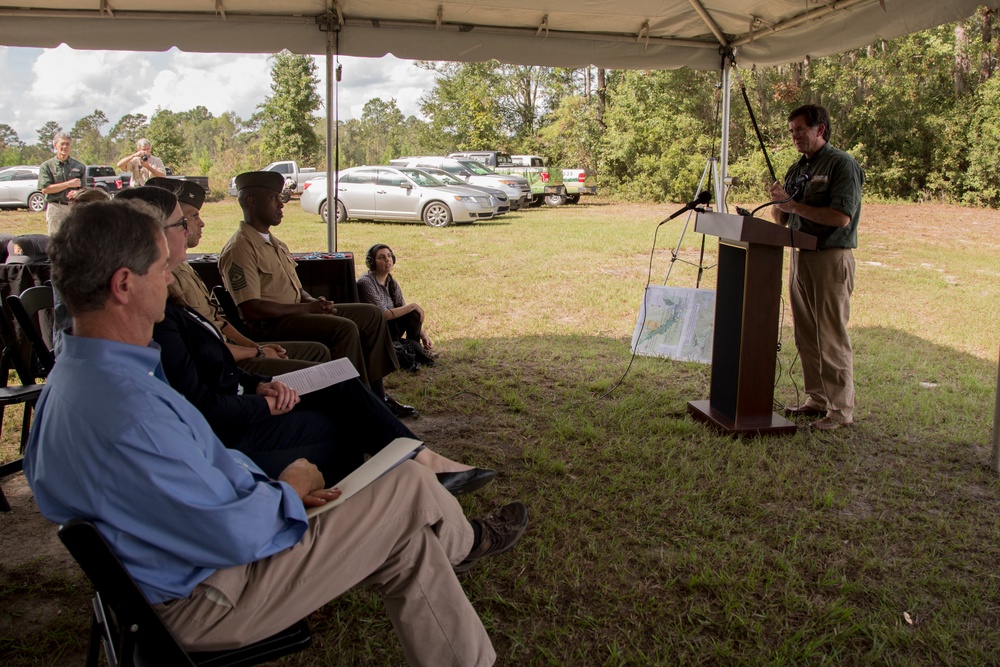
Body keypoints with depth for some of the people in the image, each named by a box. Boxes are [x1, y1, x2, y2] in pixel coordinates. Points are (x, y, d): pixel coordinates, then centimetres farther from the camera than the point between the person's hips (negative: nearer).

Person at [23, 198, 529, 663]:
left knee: (409, 548, 9)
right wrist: (290, 489, -9)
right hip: (207, 604, -10)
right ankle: (464, 542, 26)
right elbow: (237, 536, -29)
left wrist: (269, 485, 1)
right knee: (408, 487, -5)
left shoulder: (74, 376, 2)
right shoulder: (127, 413, -34)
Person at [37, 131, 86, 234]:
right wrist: (68, 184, -8)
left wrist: (77, 193, -14)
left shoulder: (79, 166, 13)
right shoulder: (47, 166, 6)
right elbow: (45, 189, -5)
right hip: (55, 207, -2)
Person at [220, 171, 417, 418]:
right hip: (268, 326, -10)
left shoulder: (275, 244, 17)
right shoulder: (239, 249, -13)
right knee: (345, 328, -28)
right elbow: (250, 309, -22)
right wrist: (305, 308, -18)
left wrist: (314, 302, -1)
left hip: (294, 312, 10)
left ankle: (376, 396, 2)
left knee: (371, 315, 3)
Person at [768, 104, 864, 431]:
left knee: (832, 336, -6)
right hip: (800, 256, 8)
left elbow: (841, 217, -19)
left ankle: (841, 408, 0)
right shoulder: (797, 169, 16)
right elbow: (782, 220, 17)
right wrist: (779, 201, -4)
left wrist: (795, 206, -15)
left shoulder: (842, 165, -7)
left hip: (831, 257, -8)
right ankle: (817, 399, 20)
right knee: (806, 335, 10)